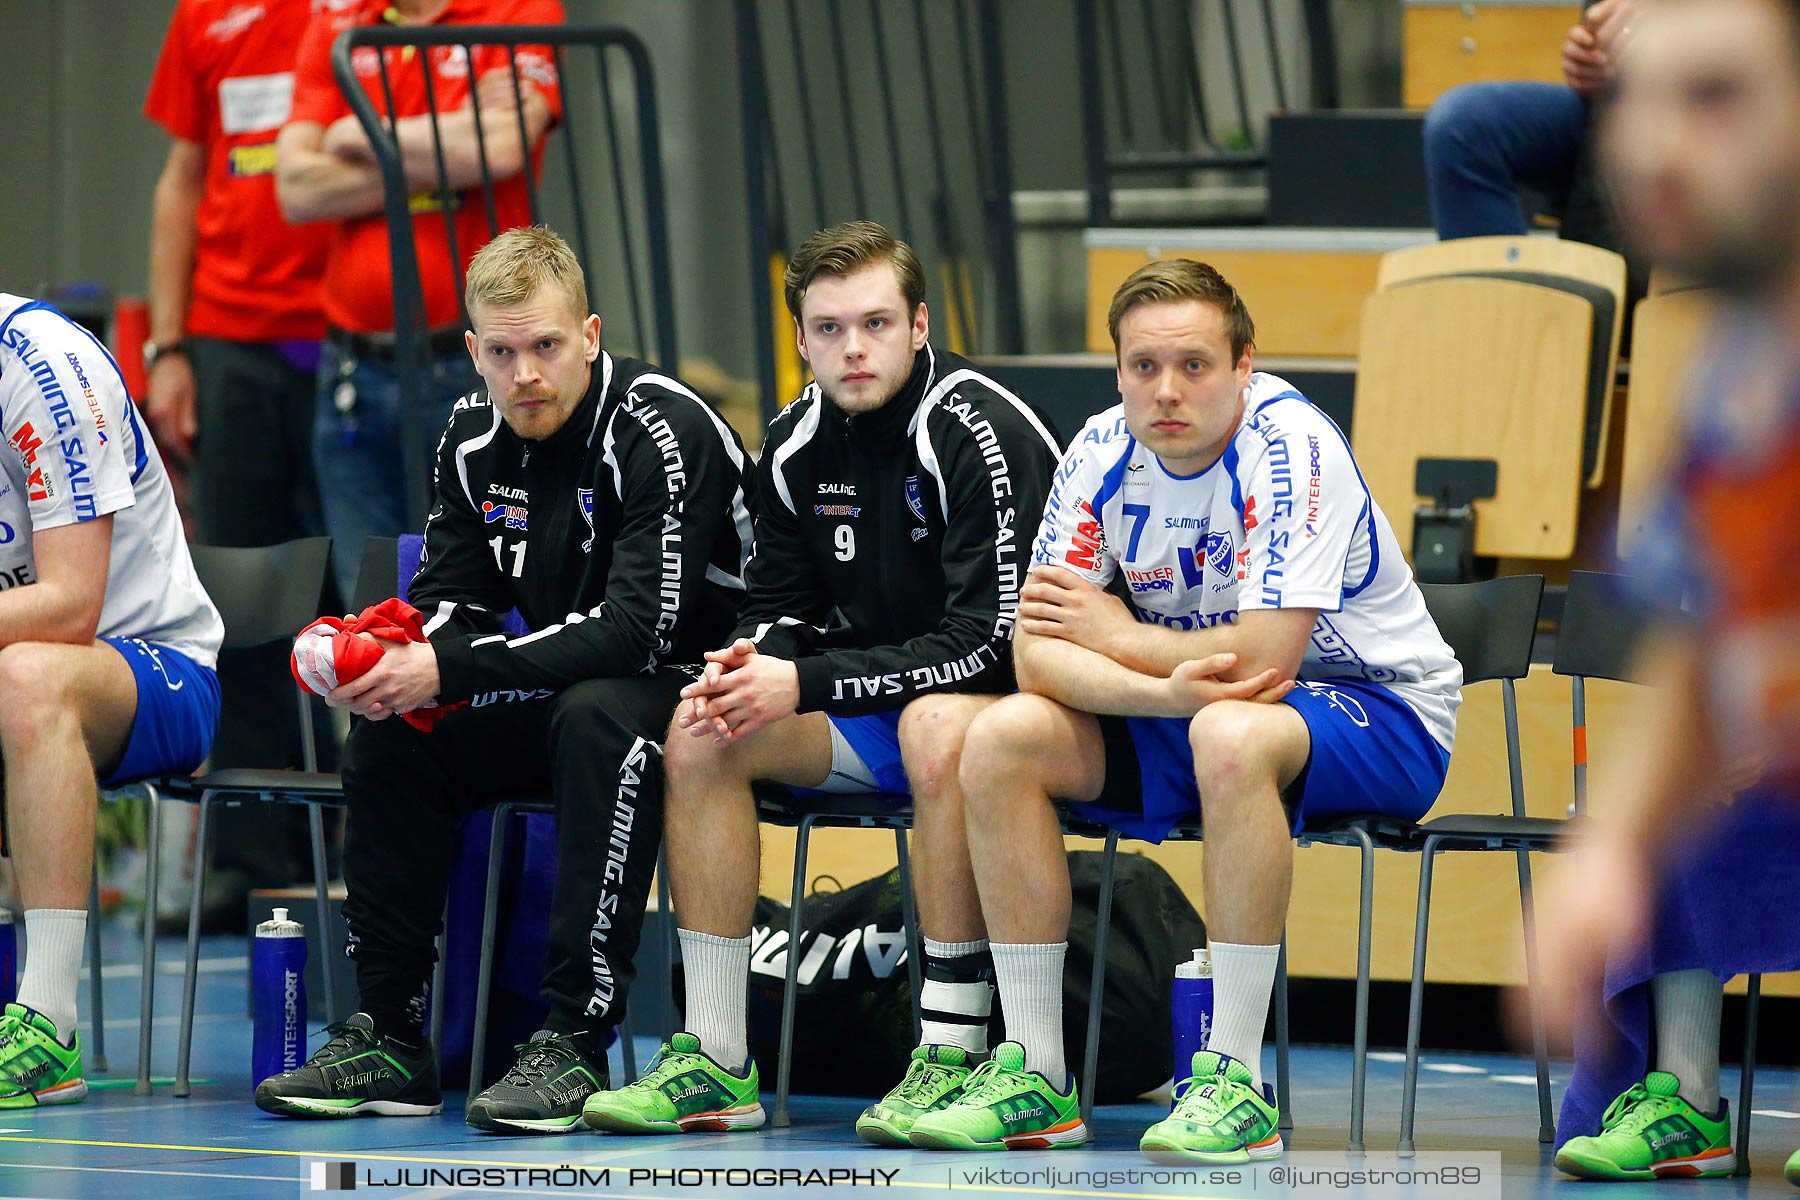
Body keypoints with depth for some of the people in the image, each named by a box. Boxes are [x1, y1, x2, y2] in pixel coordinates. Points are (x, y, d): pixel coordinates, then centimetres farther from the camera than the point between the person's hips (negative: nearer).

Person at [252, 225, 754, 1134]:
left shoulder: (661, 431, -22)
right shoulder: (475, 437, 1)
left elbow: (641, 627, -30)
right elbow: (454, 601, 5)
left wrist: (447, 671, -31)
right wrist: (388, 656, -21)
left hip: (692, 685, -7)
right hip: (558, 692, 7)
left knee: (599, 714, -37)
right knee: (389, 732, -10)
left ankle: (576, 1042, -36)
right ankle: (389, 1036, -8)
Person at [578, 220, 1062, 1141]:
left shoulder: (980, 433, -20)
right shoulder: (797, 444, 2)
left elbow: (990, 642, -25)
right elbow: (784, 604, 13)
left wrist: (805, 683, -25)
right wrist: (750, 661, -14)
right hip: (872, 709, 7)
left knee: (938, 724, -39)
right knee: (699, 734, -11)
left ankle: (953, 1052, -34)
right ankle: (714, 1059, -12)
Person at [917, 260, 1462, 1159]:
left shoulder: (1292, 448, -25)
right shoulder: (1103, 454, -7)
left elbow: (1262, 663, -32)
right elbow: (1037, 652, -14)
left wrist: (1118, 635, -16)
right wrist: (1161, 688, -33)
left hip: (1380, 709, -6)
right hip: (1183, 712, 6)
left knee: (1229, 732, -38)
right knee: (1002, 739, -13)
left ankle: (1235, 1084, -33)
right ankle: (1035, 1076, -8)